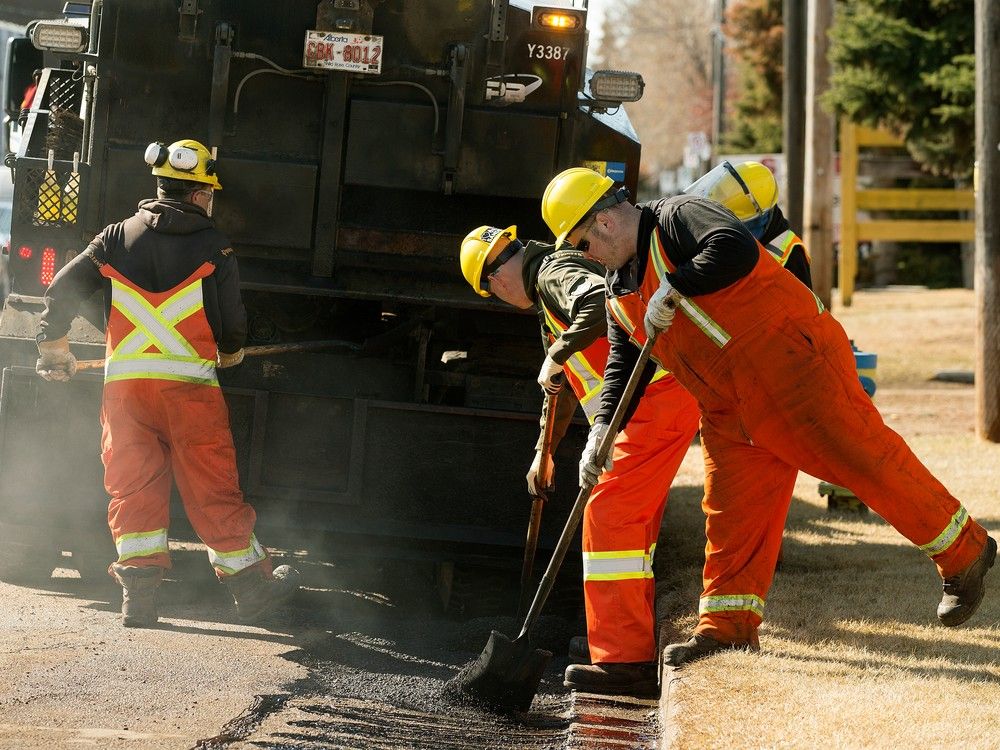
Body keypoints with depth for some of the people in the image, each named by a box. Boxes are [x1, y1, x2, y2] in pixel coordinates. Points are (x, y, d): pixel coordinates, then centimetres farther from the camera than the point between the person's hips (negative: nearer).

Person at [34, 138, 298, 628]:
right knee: (213, 491, 5)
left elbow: (62, 290, 9)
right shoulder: (213, 247, 0)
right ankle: (252, 585, 14)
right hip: (189, 383, -2)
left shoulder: (117, 238, 9)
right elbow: (233, 321, 2)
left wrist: (54, 350, 24)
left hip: (124, 381, 2)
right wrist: (231, 353, 26)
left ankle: (139, 596, -1)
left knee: (133, 487, 5)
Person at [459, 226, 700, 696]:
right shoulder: (550, 291, 26)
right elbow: (563, 386, 39)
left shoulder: (555, 272, -8)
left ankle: (626, 660, -15)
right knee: (634, 519, 22)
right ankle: (633, 637, 36)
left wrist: (556, 357, -19)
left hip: (656, 400, -11)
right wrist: (544, 452, 48)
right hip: (661, 399, 11)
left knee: (610, 515, -13)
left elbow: (600, 304, -33)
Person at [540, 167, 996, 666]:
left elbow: (736, 250, -30)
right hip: (730, 408, 9)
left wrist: (673, 288, -22)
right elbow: (623, 366, 20)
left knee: (862, 457, -7)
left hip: (789, 359, -9)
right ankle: (728, 625, 8)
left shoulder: (677, 218, -11)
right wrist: (602, 431, 6)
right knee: (731, 512, 3)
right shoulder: (620, 295, 16)